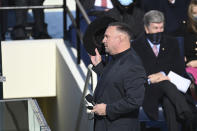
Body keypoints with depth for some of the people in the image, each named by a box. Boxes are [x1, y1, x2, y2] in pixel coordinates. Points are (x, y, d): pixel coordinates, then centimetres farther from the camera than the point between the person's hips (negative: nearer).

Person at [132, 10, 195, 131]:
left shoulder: (172, 43, 16)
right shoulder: (136, 46, 8)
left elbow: (179, 70, 9)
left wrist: (163, 74, -10)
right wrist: (149, 79, -16)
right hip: (148, 91, -2)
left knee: (169, 103, -36)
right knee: (165, 84, -37)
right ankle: (187, 115, -52)